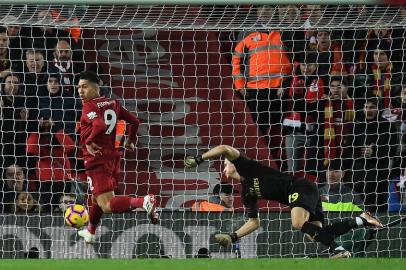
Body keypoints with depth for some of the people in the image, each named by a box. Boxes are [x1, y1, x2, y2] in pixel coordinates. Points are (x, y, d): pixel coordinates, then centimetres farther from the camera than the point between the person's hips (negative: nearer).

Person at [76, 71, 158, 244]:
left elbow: (100, 125, -33)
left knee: (107, 206, -16)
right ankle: (90, 232, 49)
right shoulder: (113, 104, 10)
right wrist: (130, 141, 30)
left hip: (97, 159, -9)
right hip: (113, 157, 9)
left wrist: (88, 141, -19)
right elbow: (134, 121, 16)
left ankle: (143, 202, -35)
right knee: (96, 197, 30)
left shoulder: (89, 107, -15)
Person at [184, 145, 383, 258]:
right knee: (316, 234, -6)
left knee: (299, 223, -33)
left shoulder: (246, 166, 2)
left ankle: (338, 249, -37)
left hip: (301, 188, -9)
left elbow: (224, 149, -14)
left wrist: (198, 159, -7)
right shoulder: (246, 193, 25)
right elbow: (254, 222, 29)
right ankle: (361, 220, -1)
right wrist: (233, 237, 21)